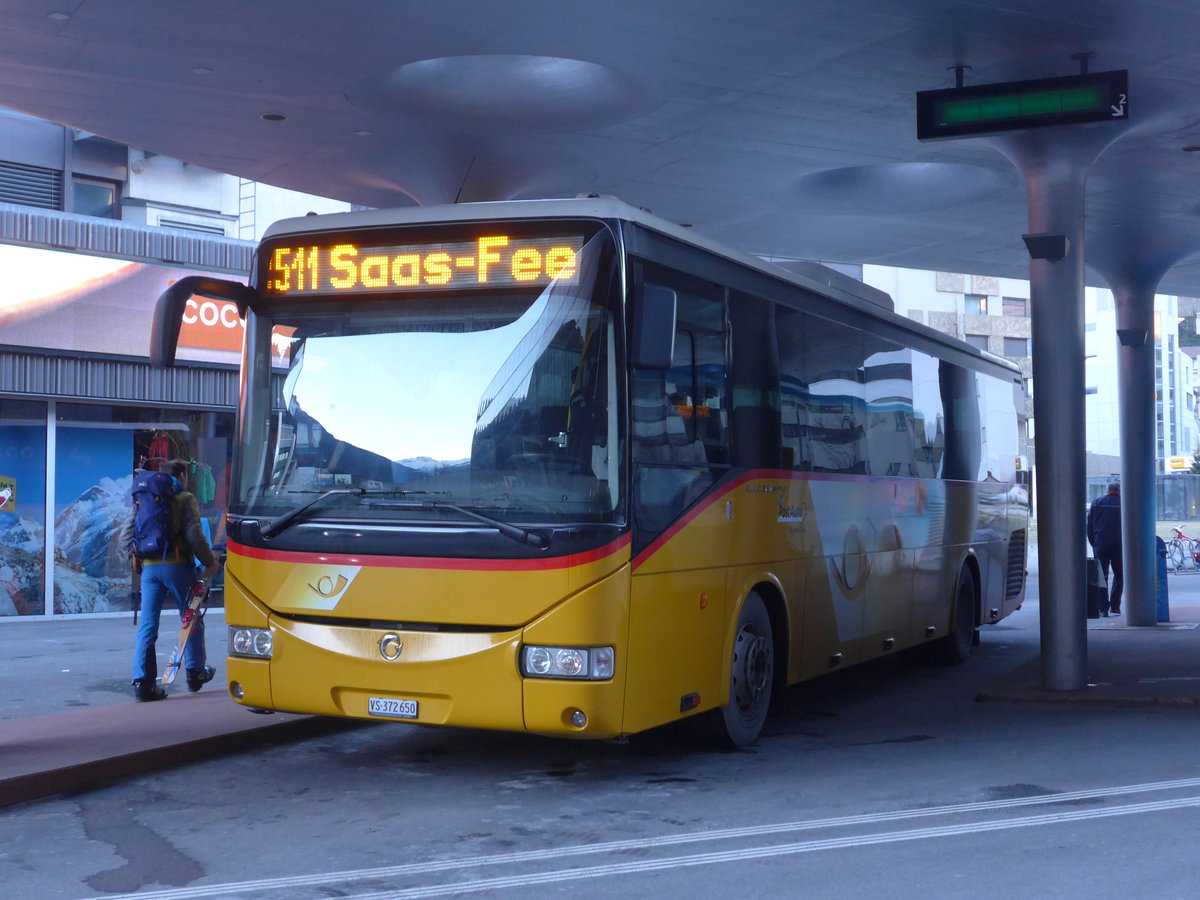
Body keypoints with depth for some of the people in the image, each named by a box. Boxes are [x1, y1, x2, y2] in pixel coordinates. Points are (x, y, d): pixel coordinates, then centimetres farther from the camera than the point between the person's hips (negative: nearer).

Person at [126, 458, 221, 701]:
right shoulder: (186, 499, 0)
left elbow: (127, 534, 10)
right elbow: (194, 535, -10)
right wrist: (210, 562, -1)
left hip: (149, 567, 4)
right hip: (177, 566, -4)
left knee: (147, 626, 2)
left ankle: (142, 681, -6)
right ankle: (195, 672, 21)